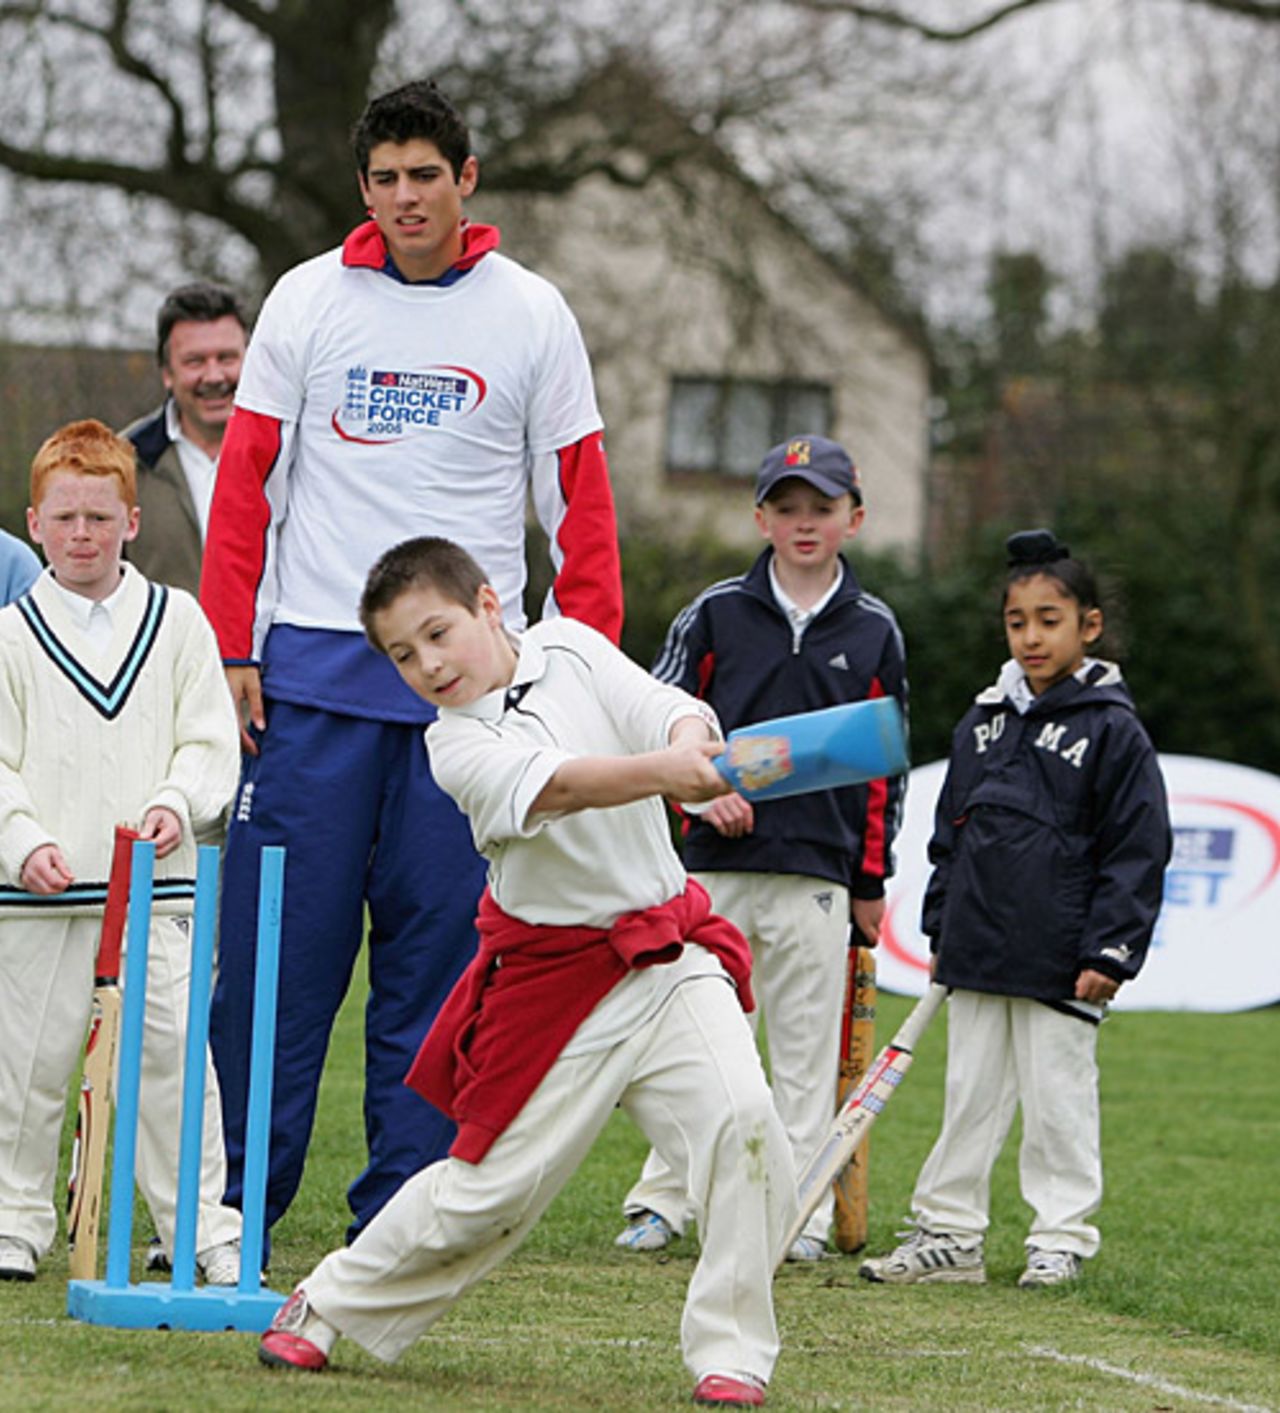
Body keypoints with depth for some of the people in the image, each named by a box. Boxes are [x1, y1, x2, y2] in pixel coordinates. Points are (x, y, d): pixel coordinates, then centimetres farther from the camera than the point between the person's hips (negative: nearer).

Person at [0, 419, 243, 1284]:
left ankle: (205, 1227, 3)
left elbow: (210, 740, 7)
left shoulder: (177, 621, 7)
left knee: (172, 1052, -4)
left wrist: (177, 803, -11)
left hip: (157, 884, 0)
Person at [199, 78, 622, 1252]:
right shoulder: (308, 303, 5)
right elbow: (247, 480, 7)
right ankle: (229, 1204, 4)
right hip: (311, 668, 0)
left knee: (436, 948, 1)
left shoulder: (532, 316, 5)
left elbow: (579, 497, 7)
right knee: (277, 943, -2)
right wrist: (231, 647, 0)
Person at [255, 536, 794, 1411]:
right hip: (554, 975, -2)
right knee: (488, 1186, 2)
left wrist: (697, 751, -34)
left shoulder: (569, 649, 3)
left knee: (741, 1121, -20)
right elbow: (555, 786, -29)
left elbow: (670, 713, -10)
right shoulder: (458, 749, -10)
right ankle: (331, 1303, 25)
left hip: (672, 956, 3)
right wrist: (661, 770, -47)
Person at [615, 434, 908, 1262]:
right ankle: (663, 1202, 7)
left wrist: (871, 881, 9)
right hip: (713, 864, 0)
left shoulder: (874, 632, 7)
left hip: (819, 874, 0)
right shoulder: (715, 615, 5)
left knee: (808, 1048, 1)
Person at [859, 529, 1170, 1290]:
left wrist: (1110, 952, -12)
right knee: (970, 1093, 10)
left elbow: (1138, 851, -7)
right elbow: (950, 834, 18)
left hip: (1061, 964, -5)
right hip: (977, 954, 5)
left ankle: (1062, 1240, 9)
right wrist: (941, 928, 14)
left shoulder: (1112, 732, -5)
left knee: (1059, 1099, 0)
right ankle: (949, 1233, 15)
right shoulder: (983, 722, 11)